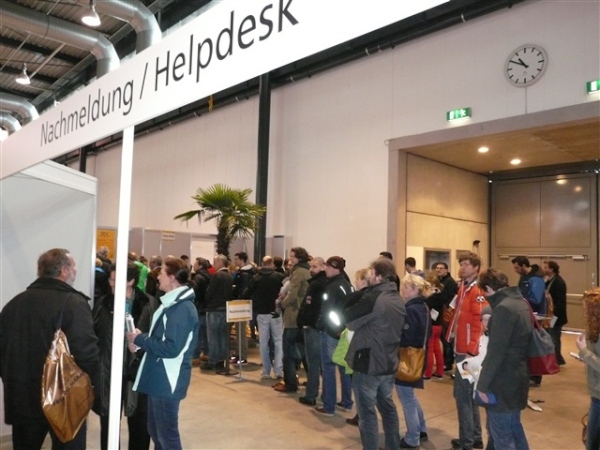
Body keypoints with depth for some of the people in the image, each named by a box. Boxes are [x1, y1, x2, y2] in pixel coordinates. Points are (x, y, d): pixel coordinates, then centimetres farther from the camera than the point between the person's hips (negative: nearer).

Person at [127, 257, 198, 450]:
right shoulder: (173, 303, 10)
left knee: (167, 434, 5)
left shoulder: (182, 308, -22)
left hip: (168, 381, -10)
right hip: (159, 378, 10)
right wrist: (141, 340, 0)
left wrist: (140, 339, -16)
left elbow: (171, 348, -27)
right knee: (155, 430, 21)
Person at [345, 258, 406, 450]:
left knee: (367, 412, 4)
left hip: (368, 364, -8)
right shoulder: (398, 300, 6)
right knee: (387, 407, 22)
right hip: (389, 363, 8)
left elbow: (349, 320, -13)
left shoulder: (373, 297, -21)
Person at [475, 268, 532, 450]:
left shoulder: (504, 308, -21)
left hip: (503, 382, -10)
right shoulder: (521, 303, 7)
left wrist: (483, 384, -16)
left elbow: (496, 351, -22)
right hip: (517, 377, 10)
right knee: (514, 428, 22)